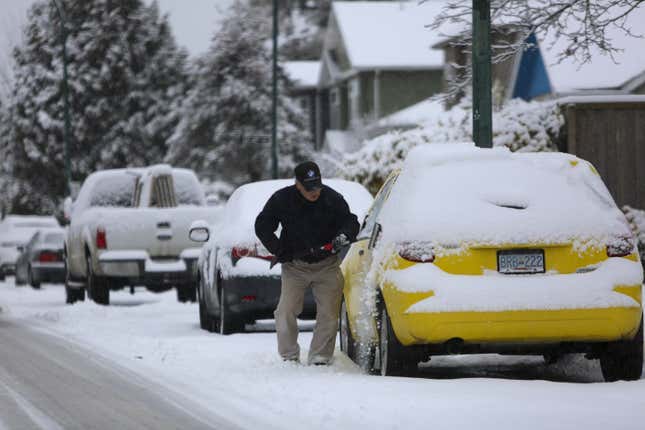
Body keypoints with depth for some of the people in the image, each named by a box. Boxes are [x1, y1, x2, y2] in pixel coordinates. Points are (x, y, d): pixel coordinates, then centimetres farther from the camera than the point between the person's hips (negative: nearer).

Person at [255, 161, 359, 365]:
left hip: (327, 266, 0)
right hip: (294, 266, 0)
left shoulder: (333, 199, -6)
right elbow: (262, 226, 4)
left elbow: (350, 222, 0)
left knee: (329, 315, -4)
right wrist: (278, 250, -7)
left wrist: (344, 236, -23)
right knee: (286, 312, -6)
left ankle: (319, 358, 5)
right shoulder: (281, 199, -6)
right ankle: (289, 356, 9)